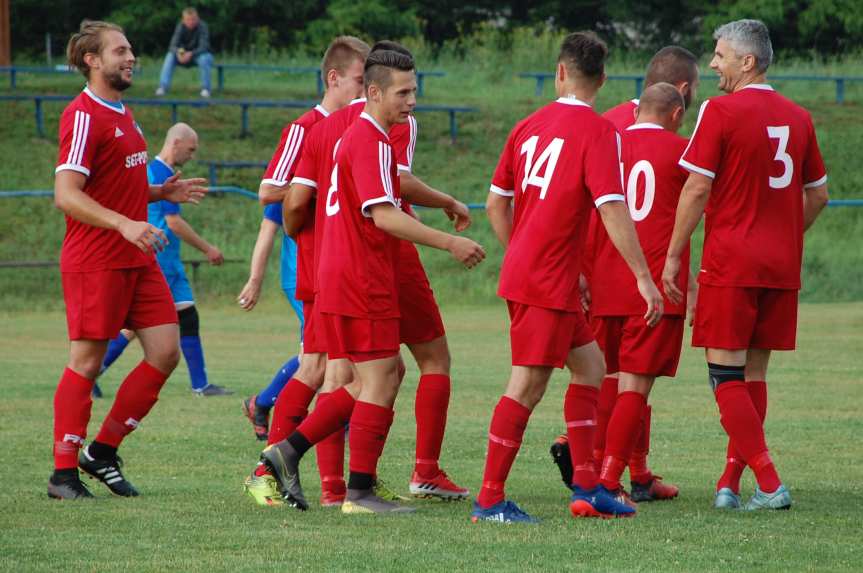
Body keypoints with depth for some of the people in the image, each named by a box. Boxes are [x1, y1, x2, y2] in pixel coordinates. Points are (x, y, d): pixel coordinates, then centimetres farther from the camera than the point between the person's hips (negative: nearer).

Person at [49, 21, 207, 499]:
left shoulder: (123, 115, 17)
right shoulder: (84, 116, -12)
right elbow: (66, 195, -21)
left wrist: (161, 192, 11)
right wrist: (125, 225, -30)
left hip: (136, 260, 9)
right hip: (94, 261, -9)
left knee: (166, 353, 2)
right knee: (86, 362, -4)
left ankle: (102, 451, 13)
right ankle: (63, 475, 4)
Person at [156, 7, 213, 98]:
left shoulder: (202, 27, -22)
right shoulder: (181, 27, -14)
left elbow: (203, 47, -31)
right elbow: (173, 46, -21)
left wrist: (191, 54, -48)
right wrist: (178, 53, -44)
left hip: (200, 54, -3)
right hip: (184, 54, 3)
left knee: (204, 59, -37)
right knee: (170, 56, -23)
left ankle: (205, 89, -25)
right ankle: (163, 86, -26)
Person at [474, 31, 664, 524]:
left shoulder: (529, 126, 10)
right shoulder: (598, 131, -10)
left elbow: (496, 203, 16)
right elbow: (612, 210, -18)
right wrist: (644, 277, -14)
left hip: (523, 272, 8)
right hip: (548, 280, -8)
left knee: (590, 367, 16)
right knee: (528, 387, -5)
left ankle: (587, 489, 17)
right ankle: (490, 501, -3)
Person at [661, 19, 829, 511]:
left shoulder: (720, 111, -8)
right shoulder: (798, 117, 10)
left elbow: (697, 188, -11)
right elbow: (818, 195, 16)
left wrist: (674, 256, -5)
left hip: (730, 263, -6)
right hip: (782, 267, 6)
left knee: (726, 373, -2)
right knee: (754, 371, 12)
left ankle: (769, 484, -11)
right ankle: (731, 483, 11)